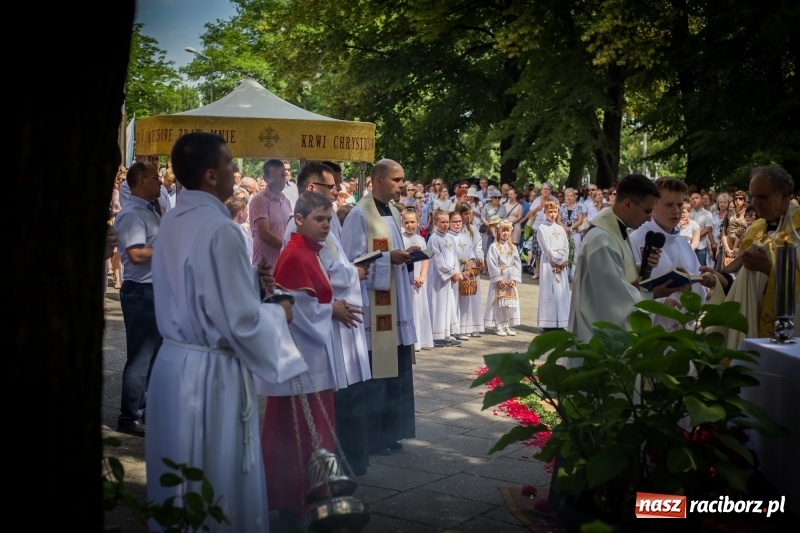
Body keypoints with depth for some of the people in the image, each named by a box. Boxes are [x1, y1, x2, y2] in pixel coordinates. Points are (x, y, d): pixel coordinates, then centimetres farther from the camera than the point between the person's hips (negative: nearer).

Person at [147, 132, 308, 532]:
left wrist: (249, 278, 14)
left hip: (173, 362, 8)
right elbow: (239, 321, -21)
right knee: (220, 482, 6)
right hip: (210, 372, -8)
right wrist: (279, 314, -3)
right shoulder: (219, 229, -20)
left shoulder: (172, 222, 6)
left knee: (179, 476, 20)